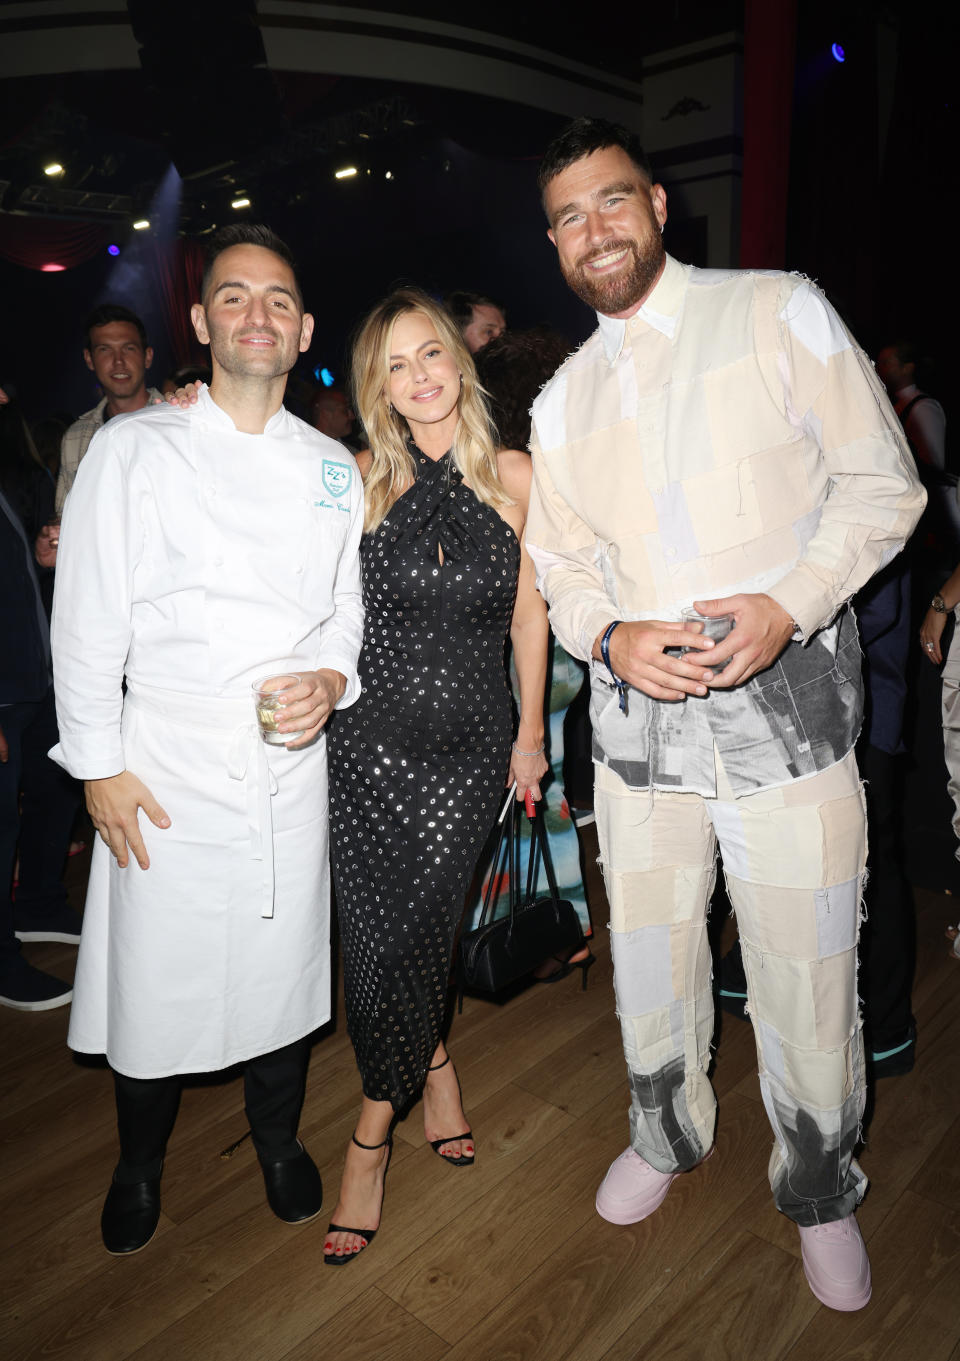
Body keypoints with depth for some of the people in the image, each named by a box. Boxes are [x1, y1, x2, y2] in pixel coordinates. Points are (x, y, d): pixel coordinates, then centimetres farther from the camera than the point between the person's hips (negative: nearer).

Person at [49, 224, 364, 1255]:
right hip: (166, 763, -2)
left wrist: (332, 678, -8)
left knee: (283, 959, 14)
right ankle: (140, 1161, 38)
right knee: (155, 969, 9)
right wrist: (98, 763, -7)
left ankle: (278, 1138, 41)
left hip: (292, 762, 3)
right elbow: (87, 617, -3)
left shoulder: (332, 469, 7)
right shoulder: (133, 448, -2)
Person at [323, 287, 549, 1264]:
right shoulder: (360, 478, 1)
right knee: (374, 937, 4)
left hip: (471, 743, 0)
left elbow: (529, 613, 7)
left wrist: (531, 731, 10)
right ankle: (434, 1067, 38)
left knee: (412, 935, 1)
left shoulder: (515, 475, 2)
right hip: (370, 739, 1)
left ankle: (373, 1131, 27)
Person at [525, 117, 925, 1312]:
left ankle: (819, 1194, 34)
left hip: (787, 706, -3)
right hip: (637, 716, 4)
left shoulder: (777, 313, 0)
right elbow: (560, 564, 12)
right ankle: (666, 1137, 45)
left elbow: (883, 482, -2)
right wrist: (613, 637, -10)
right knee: (650, 956, 16)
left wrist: (788, 603, -18)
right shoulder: (563, 401, 12)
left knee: (805, 978, 4)